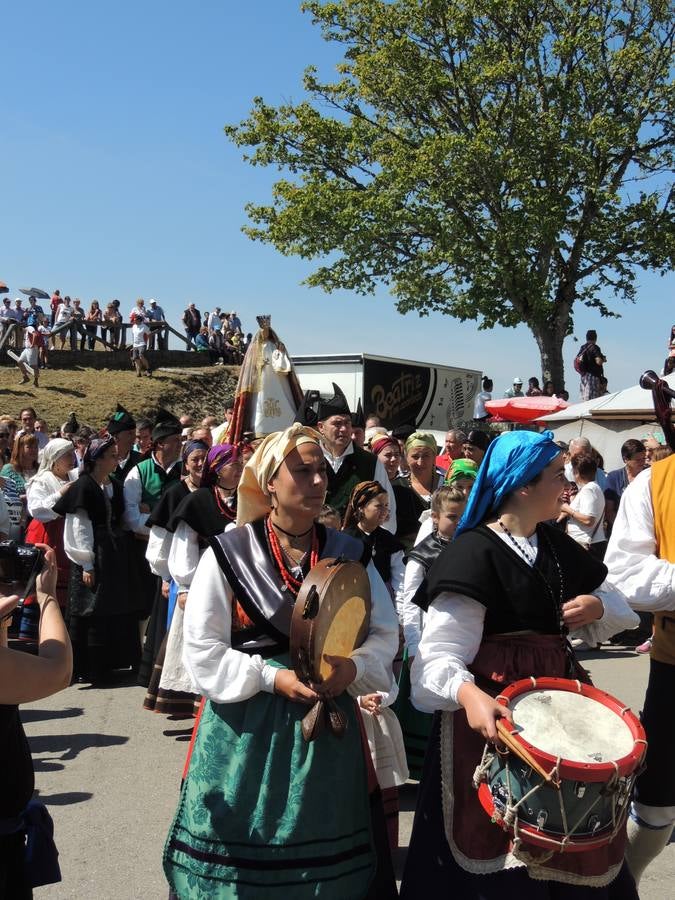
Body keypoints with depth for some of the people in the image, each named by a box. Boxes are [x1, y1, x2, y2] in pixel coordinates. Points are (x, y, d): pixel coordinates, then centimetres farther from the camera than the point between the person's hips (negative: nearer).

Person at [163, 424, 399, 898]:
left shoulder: (349, 553, 2)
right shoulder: (228, 553, -7)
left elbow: (385, 634, 5)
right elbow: (203, 652, -7)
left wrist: (353, 667, -14)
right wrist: (272, 677, -17)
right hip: (246, 725, -2)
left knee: (324, 851, 11)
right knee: (246, 851, 8)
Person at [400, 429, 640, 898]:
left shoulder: (558, 546, 7)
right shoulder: (472, 553, -16)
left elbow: (619, 606, 20)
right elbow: (441, 654, -22)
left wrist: (597, 607, -3)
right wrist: (468, 693, -42)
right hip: (495, 707, -7)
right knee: (494, 849, 3)